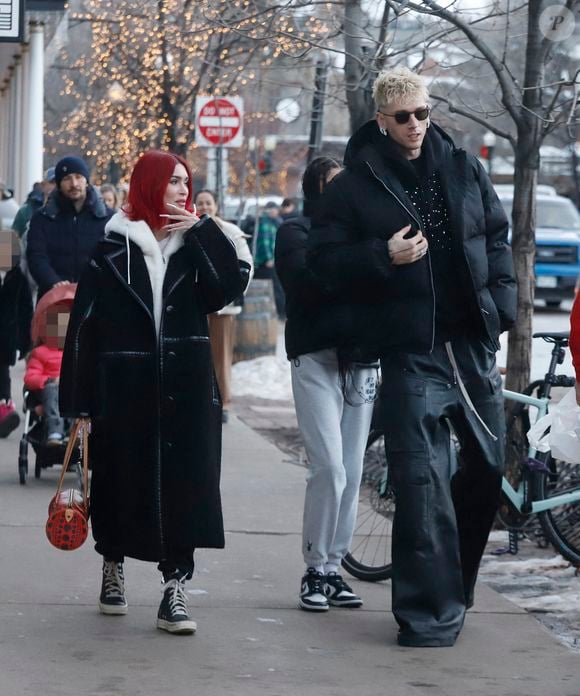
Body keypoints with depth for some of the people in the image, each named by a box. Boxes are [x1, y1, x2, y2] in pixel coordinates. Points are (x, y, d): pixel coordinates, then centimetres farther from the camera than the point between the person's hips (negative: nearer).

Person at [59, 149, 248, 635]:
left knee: (184, 485, -6)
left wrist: (202, 230, -10)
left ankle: (174, 590, -5)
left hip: (186, 389, 2)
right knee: (121, 484, 8)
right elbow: (84, 326, -2)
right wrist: (78, 403, -6)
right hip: (124, 388, -2)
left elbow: (231, 285, -9)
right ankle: (114, 566, 33)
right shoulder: (113, 248, 0)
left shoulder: (195, 245, 9)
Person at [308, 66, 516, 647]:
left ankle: (452, 584, 34)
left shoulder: (464, 169, 8)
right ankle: (430, 613, -4)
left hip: (474, 342, 5)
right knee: (422, 483, -9)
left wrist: (501, 302, 4)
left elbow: (497, 237, 16)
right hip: (411, 352, -5)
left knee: (487, 466, 14)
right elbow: (326, 260, -3)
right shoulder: (355, 185, -3)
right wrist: (384, 256, -18)